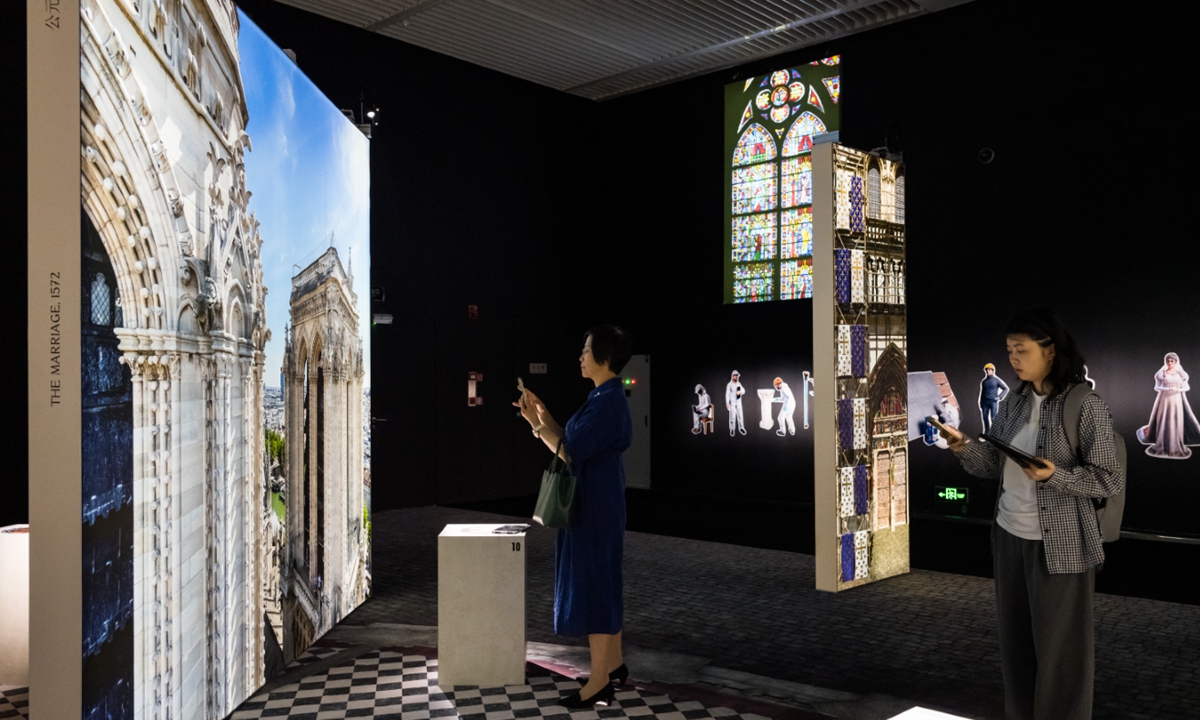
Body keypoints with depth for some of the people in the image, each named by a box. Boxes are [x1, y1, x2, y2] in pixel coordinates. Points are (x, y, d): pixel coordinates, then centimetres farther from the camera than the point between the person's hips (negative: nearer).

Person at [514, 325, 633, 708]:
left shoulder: (607, 401, -21)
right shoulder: (606, 397, 11)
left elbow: (569, 452, -22)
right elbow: (574, 442, 15)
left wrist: (535, 423, -13)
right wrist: (543, 412, 9)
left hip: (594, 503, -10)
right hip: (597, 499, 10)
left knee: (592, 584, -3)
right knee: (603, 582, 17)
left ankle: (598, 683, 6)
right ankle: (614, 663, 29)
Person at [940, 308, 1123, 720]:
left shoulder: (1086, 406, -12)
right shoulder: (1013, 404, 6)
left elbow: (1111, 480, -11)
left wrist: (1055, 475, -25)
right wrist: (964, 449, -10)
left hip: (1059, 545, -6)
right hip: (1009, 536, 6)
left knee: (1059, 647, 5)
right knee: (1015, 640, 15)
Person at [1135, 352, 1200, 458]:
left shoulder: (1181, 373, 5)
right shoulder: (1161, 373, 1)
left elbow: (1187, 387, 6)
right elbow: (1156, 387, -1)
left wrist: (1179, 389, -14)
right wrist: (1166, 389, -19)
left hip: (1177, 401, 1)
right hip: (1164, 400, -1)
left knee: (1177, 423, -1)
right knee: (1163, 422, 0)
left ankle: (1176, 447, 7)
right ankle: (1163, 447, 13)